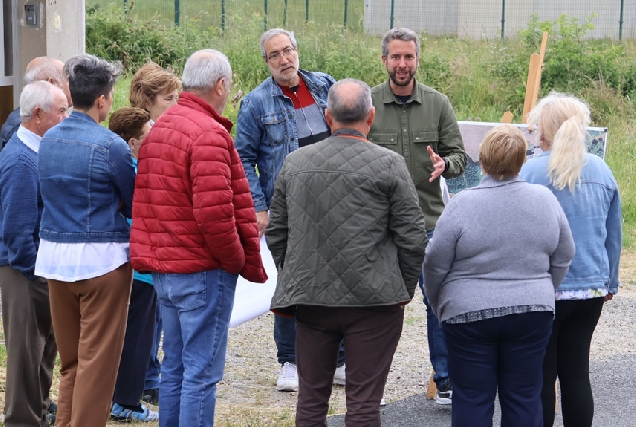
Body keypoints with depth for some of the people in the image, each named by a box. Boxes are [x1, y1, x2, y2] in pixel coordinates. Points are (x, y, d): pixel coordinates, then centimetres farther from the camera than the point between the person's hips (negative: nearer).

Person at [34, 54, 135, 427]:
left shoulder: (48, 140, 7)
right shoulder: (111, 146, -13)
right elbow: (136, 204, -4)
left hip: (54, 255, 7)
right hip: (101, 257, -6)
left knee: (70, 359, 15)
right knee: (98, 360, 1)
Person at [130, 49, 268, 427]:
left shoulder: (159, 129, 13)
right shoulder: (209, 134, -17)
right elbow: (214, 212, -25)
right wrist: (239, 261, -10)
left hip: (163, 267, 9)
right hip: (203, 270, -9)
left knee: (175, 366, 16)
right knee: (202, 373, -4)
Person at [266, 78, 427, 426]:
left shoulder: (295, 162, 5)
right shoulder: (389, 164, -6)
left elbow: (276, 233, 11)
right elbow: (412, 238, -6)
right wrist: (405, 291, 7)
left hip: (309, 298, 4)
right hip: (372, 303, -3)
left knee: (311, 397, 13)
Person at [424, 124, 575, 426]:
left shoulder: (463, 204, -12)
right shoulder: (545, 200, -1)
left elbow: (435, 264, -7)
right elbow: (562, 260, 8)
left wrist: (440, 308, 9)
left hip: (470, 315, -3)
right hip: (532, 315, 3)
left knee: (472, 399, 4)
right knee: (524, 397, 10)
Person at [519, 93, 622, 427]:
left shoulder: (531, 171, -11)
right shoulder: (601, 170, 4)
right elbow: (614, 235, 13)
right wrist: (610, 281, 23)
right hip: (591, 287, 5)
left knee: (540, 376, 3)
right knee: (576, 372, 11)